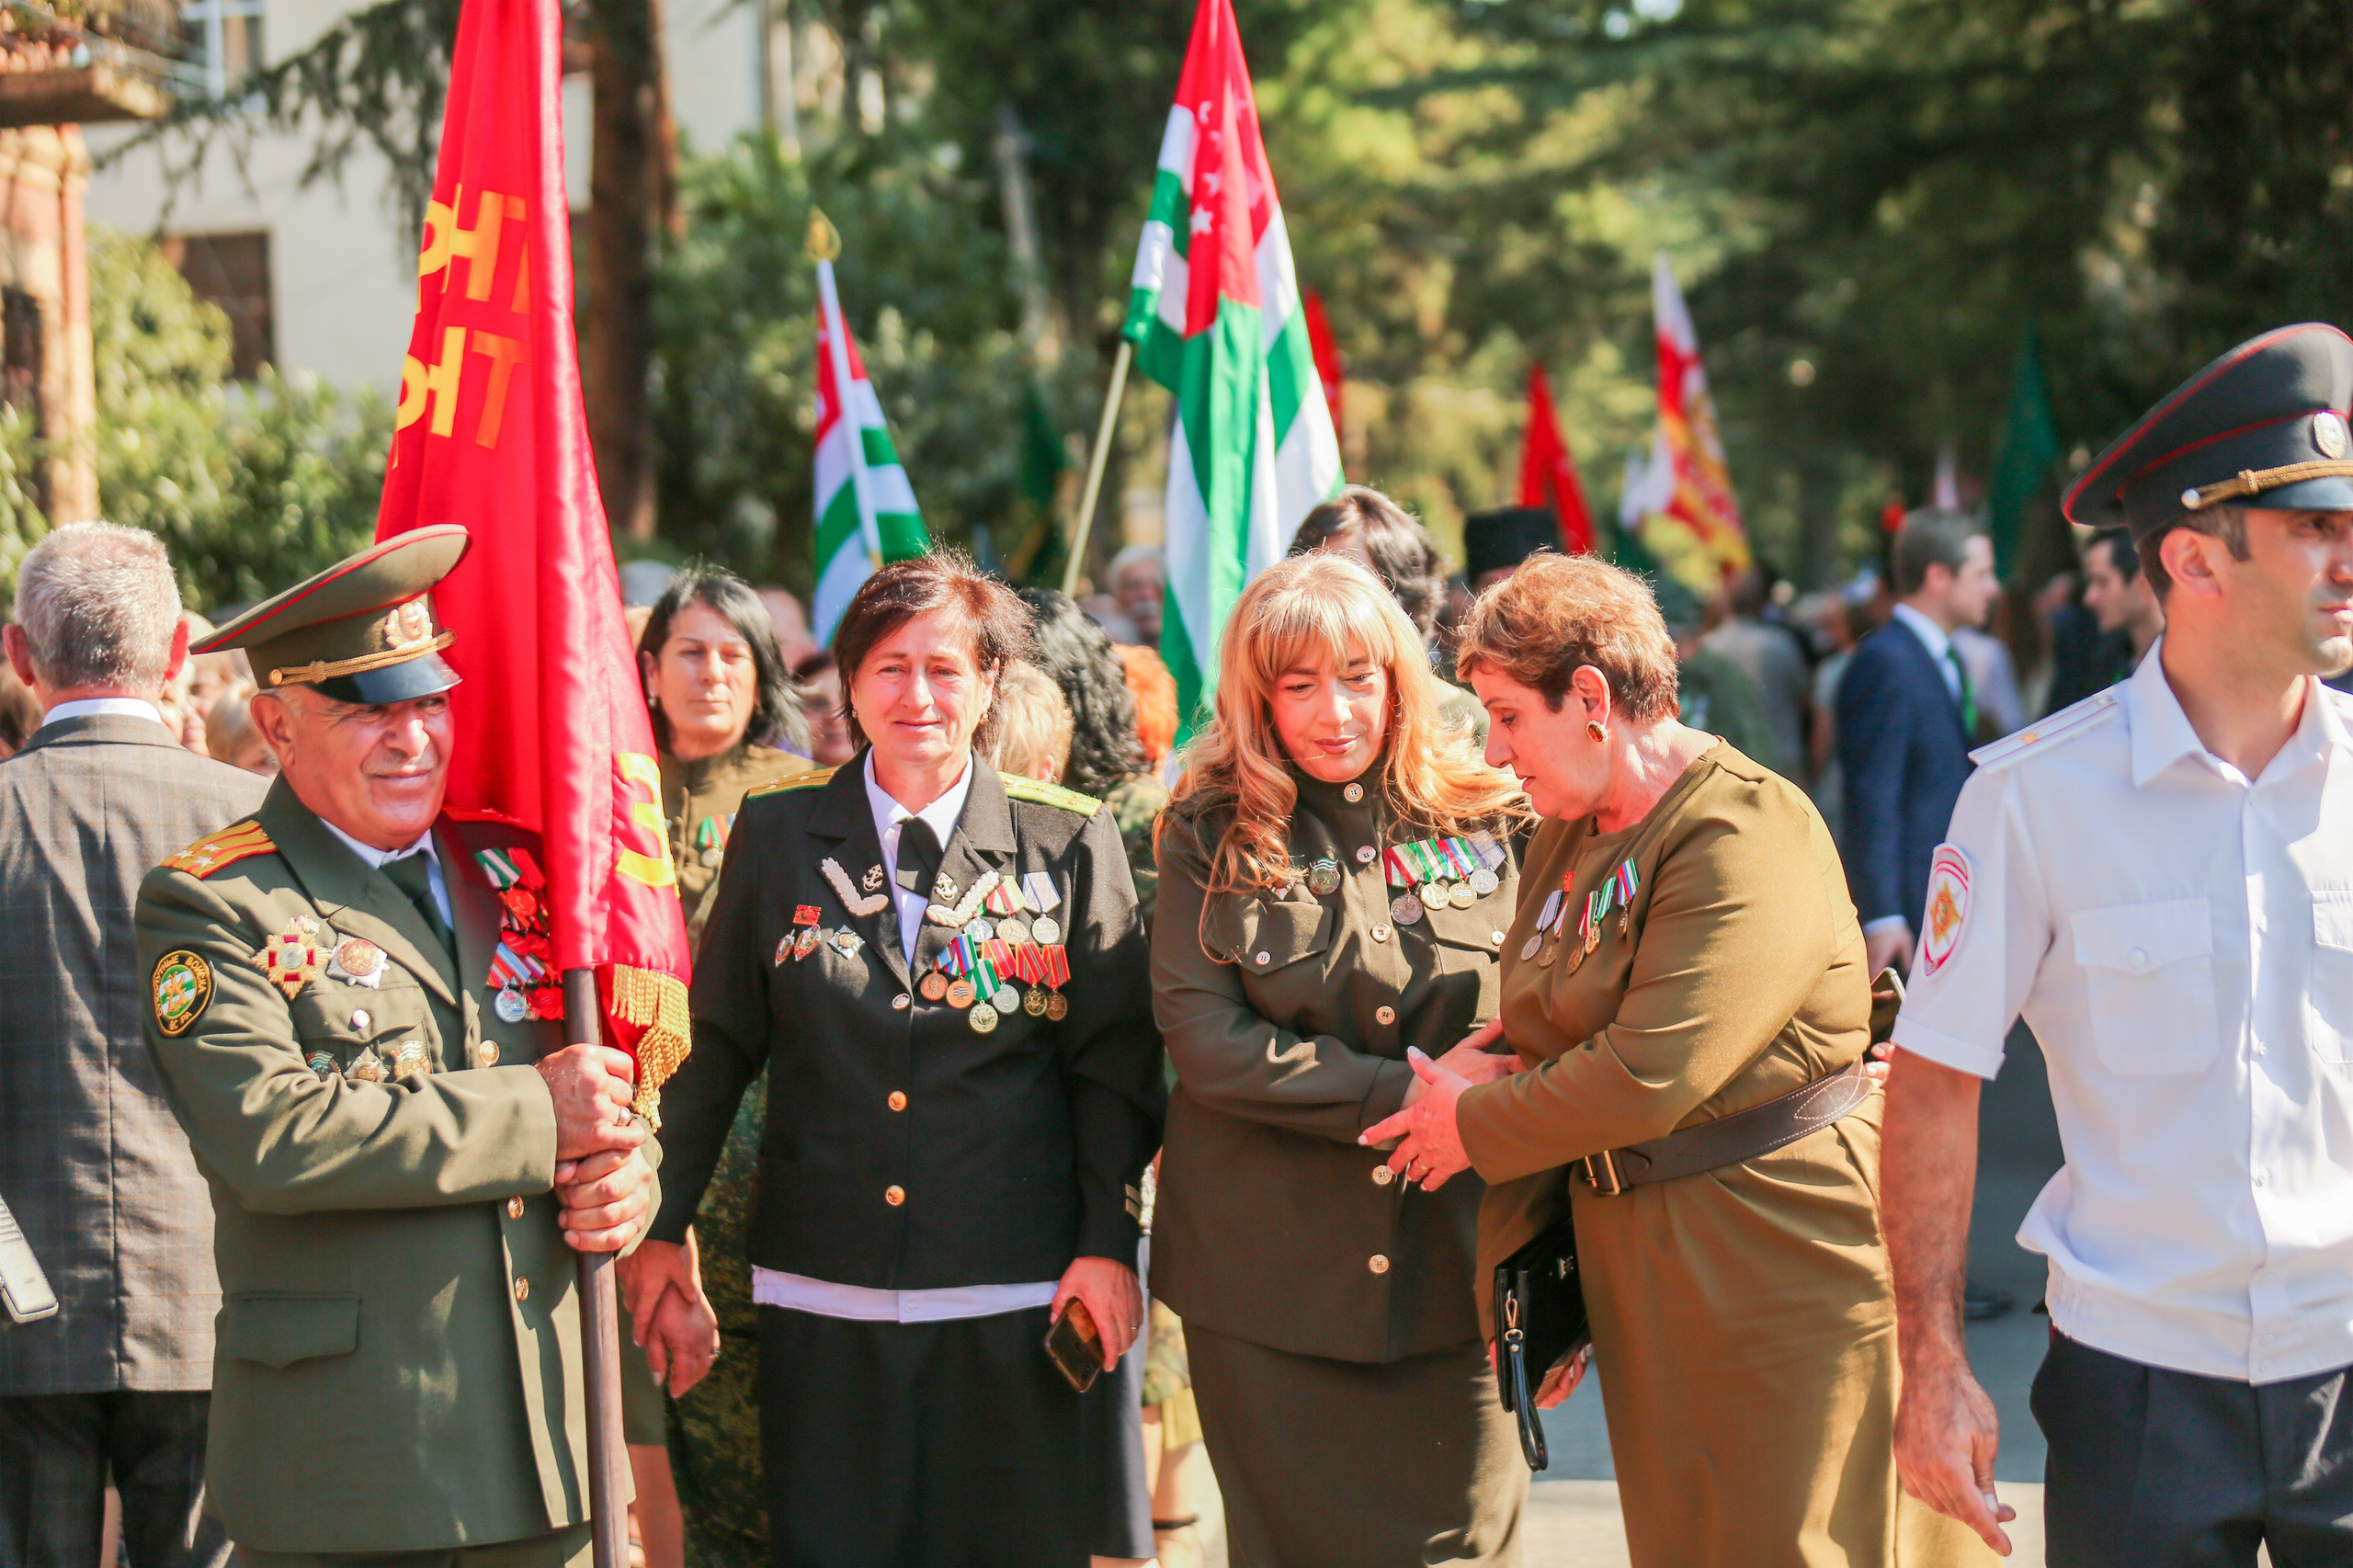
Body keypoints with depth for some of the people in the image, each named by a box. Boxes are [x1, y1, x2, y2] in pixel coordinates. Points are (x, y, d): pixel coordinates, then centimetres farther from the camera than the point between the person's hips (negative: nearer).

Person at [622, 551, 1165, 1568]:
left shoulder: (1069, 843, 2)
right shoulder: (777, 836, 7)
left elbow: (1115, 1064, 2)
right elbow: (716, 1046, 11)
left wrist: (1110, 1246, -5)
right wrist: (661, 1228, 8)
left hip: (1020, 1308, -1)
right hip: (828, 1310, 1)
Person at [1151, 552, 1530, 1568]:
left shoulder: (1487, 821, 4)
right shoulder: (1210, 837, 0)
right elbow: (1203, 1040, -10)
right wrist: (1401, 1095, -17)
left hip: (1454, 1277, 1)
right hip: (1269, 1285, -1)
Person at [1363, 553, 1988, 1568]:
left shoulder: (1747, 833, -17)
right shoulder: (1564, 837, 11)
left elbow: (1649, 1076, -24)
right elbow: (1542, 1053, 15)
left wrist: (1476, 1126, -10)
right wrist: (1523, 1280, 9)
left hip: (1781, 1269, -8)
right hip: (1640, 1275, 8)